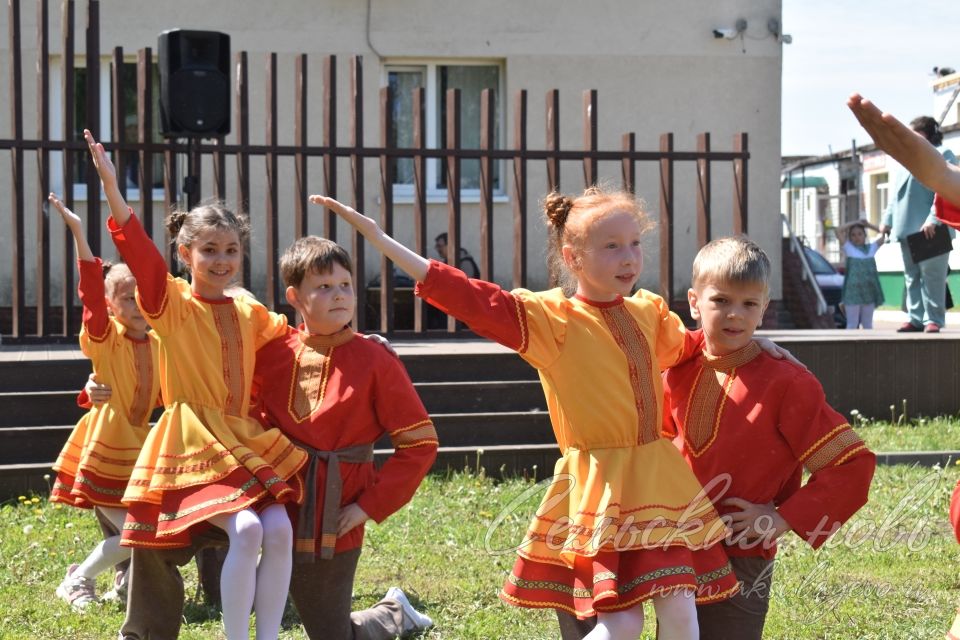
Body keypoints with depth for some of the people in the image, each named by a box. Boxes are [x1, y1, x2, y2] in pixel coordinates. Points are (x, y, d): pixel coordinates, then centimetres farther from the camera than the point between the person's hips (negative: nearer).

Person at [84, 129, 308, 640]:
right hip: (194, 446, -5)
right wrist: (112, 189, -28)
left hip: (246, 442, 5)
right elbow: (140, 255, -17)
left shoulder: (249, 313, 13)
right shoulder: (172, 304, -3)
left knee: (280, 529, -16)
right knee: (246, 529, -27)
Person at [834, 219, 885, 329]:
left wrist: (869, 225, 10)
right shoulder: (849, 248, 2)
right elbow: (838, 231, -8)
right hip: (853, 292, -4)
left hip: (869, 292, 4)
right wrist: (854, 223, -1)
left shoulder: (871, 248, 11)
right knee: (852, 324, -2)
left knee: (868, 324, 10)